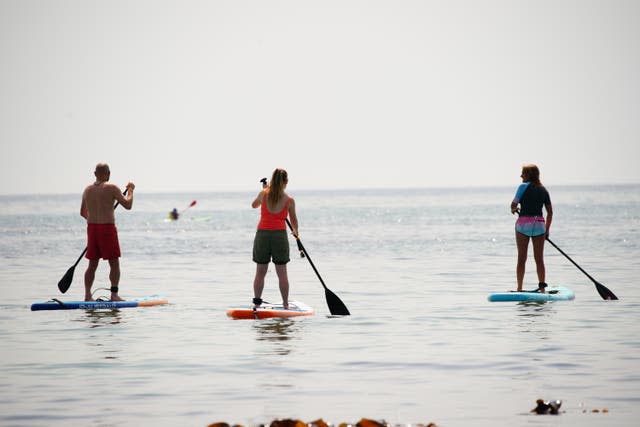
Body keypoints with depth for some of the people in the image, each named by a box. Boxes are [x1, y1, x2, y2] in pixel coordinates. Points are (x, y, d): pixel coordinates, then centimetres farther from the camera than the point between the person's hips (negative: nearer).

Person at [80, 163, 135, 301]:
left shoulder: (87, 190, 8)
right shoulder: (112, 188, -9)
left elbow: (83, 212, 19)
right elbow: (127, 205, -9)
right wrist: (130, 190, 7)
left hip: (91, 228, 5)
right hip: (107, 228, -5)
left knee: (92, 264, 10)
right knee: (114, 263, 2)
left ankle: (87, 295, 6)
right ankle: (114, 295, -3)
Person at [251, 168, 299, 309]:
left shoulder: (263, 194, -1)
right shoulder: (289, 200, -3)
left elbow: (254, 205, 20)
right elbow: (294, 220, 10)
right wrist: (295, 231, 30)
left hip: (262, 234, 1)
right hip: (280, 235, -1)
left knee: (260, 272, 9)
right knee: (282, 273, 6)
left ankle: (257, 303, 6)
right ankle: (286, 305, 7)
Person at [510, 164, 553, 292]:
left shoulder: (524, 187, -5)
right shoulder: (543, 190, 10)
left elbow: (513, 205, -8)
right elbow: (550, 212, 11)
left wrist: (514, 209, 15)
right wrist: (547, 230, 18)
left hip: (524, 223, -4)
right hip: (539, 224, 4)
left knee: (521, 259, 3)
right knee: (539, 259, 7)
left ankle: (519, 289, 3)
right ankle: (542, 288, 5)